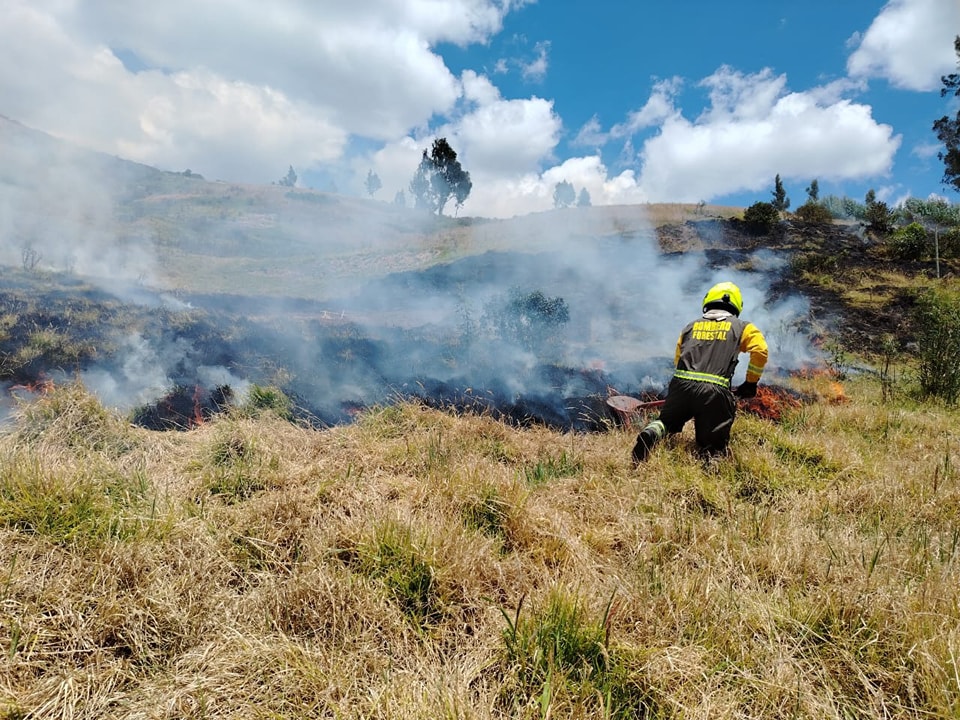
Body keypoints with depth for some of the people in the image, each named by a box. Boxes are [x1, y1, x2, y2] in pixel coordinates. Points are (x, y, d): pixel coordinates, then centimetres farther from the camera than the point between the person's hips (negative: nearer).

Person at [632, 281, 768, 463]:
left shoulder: (691, 326, 25)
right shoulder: (742, 327, 18)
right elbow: (760, 350, 2)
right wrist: (751, 383, 12)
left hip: (680, 384, 2)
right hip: (714, 391, -2)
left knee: (666, 421, 23)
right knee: (713, 446, 7)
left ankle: (651, 435, -12)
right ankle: (709, 459, -30)